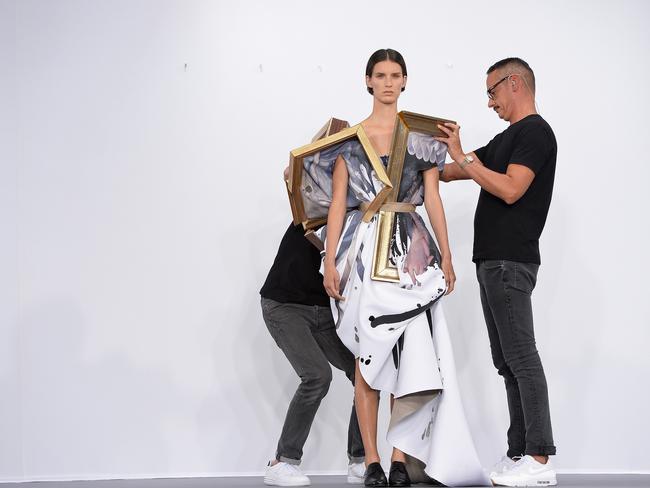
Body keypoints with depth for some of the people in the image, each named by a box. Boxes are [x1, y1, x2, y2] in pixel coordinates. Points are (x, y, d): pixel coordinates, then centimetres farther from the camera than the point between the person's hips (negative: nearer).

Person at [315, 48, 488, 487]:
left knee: (411, 354, -6)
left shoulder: (421, 136, 9)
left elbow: (433, 199, 7)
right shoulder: (350, 136, 7)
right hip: (364, 250, 0)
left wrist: (446, 256, 1)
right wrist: (330, 261, -3)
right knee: (369, 355, -1)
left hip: (411, 252, 1)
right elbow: (338, 201, 4)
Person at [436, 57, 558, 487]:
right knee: (507, 361, 8)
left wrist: (462, 157, -15)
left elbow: (510, 190, -20)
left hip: (510, 262, -10)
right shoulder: (508, 138, 20)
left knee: (522, 358, -10)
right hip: (493, 261, 10)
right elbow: (452, 172, 27)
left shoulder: (535, 132, -9)